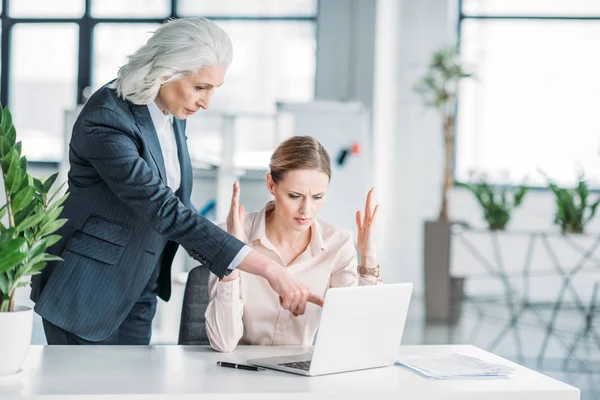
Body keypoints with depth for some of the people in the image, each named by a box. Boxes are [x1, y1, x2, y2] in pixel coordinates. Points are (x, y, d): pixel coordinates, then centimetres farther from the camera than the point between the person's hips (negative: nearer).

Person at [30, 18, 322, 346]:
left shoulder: (172, 112, 0)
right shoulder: (105, 121, -26)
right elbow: (165, 211, -31)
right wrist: (268, 269, -34)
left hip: (137, 291, 7)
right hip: (87, 292, -7)